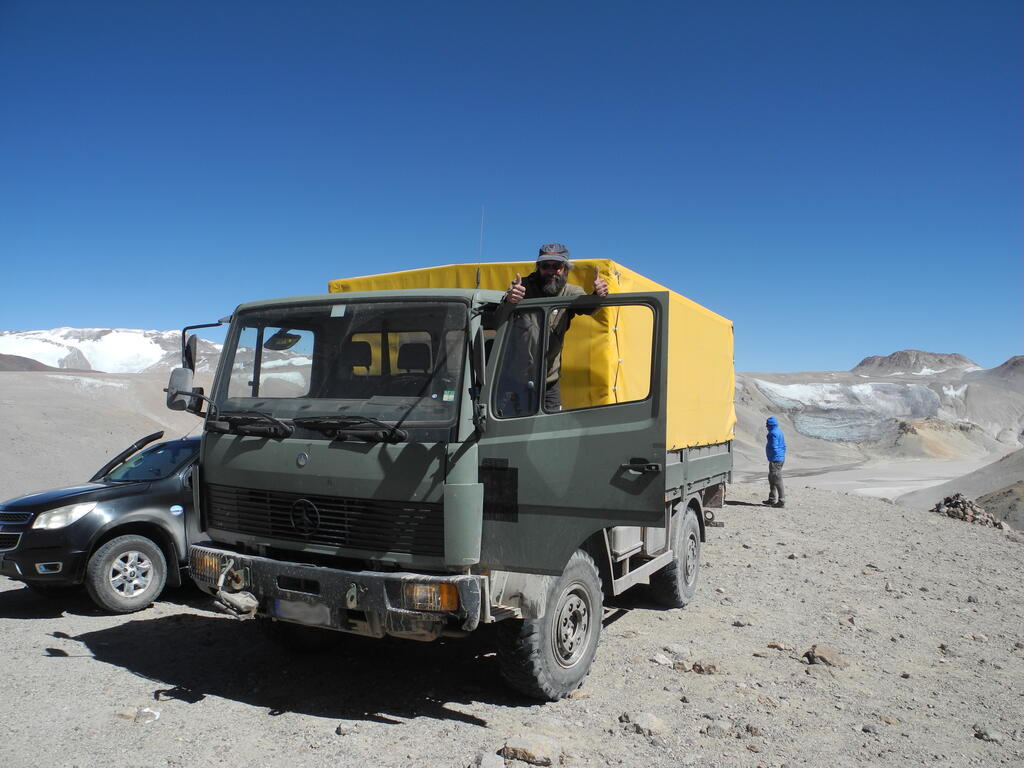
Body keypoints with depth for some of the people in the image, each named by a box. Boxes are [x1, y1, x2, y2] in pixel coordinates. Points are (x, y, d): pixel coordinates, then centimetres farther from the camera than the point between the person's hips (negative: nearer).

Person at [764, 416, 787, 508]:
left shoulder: (773, 433, -17)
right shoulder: (779, 432, 16)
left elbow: (774, 447, -21)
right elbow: (784, 446, 20)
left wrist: (771, 460, -17)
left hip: (775, 459, -11)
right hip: (781, 458, 11)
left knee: (777, 480, -7)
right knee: (771, 479, 19)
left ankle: (781, 501, -5)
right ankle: (772, 499, 25)